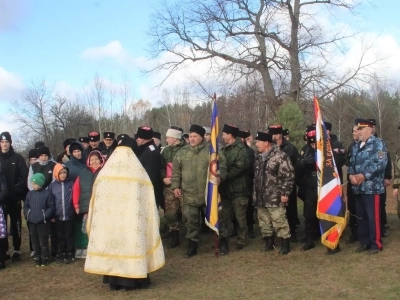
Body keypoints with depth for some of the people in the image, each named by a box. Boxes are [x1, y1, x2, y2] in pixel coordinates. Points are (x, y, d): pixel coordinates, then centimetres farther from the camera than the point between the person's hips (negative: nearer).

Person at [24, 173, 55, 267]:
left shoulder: (47, 193, -8)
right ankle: (37, 258, 23)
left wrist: (45, 216, -15)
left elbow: (51, 207, -7)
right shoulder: (30, 194, 6)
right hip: (32, 222, 4)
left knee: (43, 241, 3)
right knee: (35, 241, 12)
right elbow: (26, 206, 13)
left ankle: (45, 259, 15)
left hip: (43, 222, -4)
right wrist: (27, 214, -1)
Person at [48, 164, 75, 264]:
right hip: (57, 216, 1)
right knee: (60, 236, 12)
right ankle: (61, 254, 22)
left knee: (69, 235, 8)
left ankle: (69, 254, 17)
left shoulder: (71, 184, -2)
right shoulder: (52, 185, 1)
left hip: (69, 215, -1)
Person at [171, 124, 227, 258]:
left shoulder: (210, 150, -4)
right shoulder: (182, 152, 6)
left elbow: (222, 164, -5)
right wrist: (176, 186, 2)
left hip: (208, 193, -2)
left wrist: (219, 176, -22)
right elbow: (176, 171, 9)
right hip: (189, 194, 3)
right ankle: (192, 246, 19)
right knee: (191, 220, 7)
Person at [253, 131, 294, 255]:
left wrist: (285, 193, -16)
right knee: (264, 221, 14)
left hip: (275, 198, -8)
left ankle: (285, 243, 7)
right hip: (260, 198, 8)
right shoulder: (259, 157, 13)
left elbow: (289, 176, -14)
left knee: (279, 221, -5)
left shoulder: (280, 156, -13)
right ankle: (269, 241, 27)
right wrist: (255, 194, 20)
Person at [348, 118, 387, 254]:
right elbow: (352, 163, 18)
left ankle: (376, 244, 5)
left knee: (373, 216, -5)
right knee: (360, 216, 12)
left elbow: (380, 163, -17)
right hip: (358, 187, 7)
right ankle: (364, 242, 23)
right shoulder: (356, 146, 18)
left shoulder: (378, 143, -5)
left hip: (372, 187, -7)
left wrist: (364, 175, -20)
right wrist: (351, 175, -4)